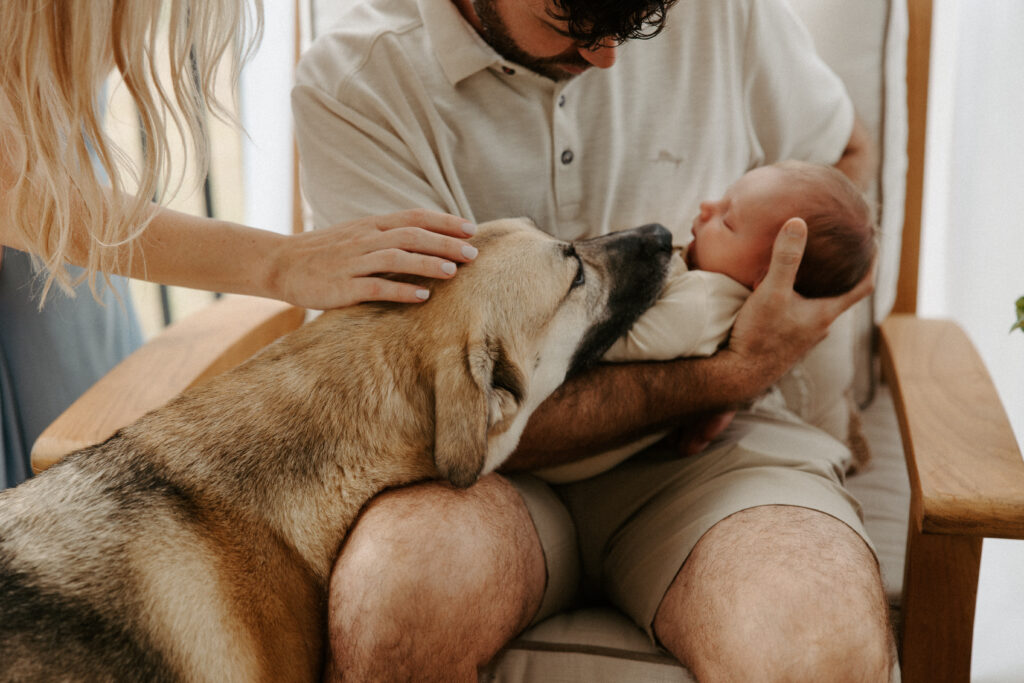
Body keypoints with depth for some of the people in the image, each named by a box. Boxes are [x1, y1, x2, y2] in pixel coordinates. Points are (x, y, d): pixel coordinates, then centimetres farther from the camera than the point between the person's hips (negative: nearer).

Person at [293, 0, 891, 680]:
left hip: (696, 448, 1)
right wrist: (733, 375, -20)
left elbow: (847, 154, 19)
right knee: (393, 596, -36)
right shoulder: (350, 84, -12)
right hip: (495, 470, 0)